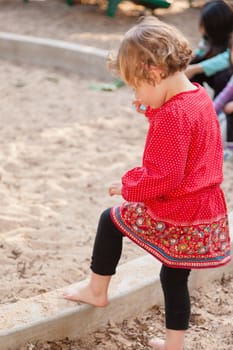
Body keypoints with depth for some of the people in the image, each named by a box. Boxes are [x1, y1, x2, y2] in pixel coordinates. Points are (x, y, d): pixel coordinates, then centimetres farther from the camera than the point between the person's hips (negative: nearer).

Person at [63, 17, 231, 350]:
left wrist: (128, 186, -10)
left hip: (173, 215, -9)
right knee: (175, 276, 20)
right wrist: (153, 110, 9)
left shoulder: (172, 116, -24)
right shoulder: (200, 96, 5)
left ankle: (97, 290, 26)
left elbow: (161, 177, -26)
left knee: (111, 219, 11)